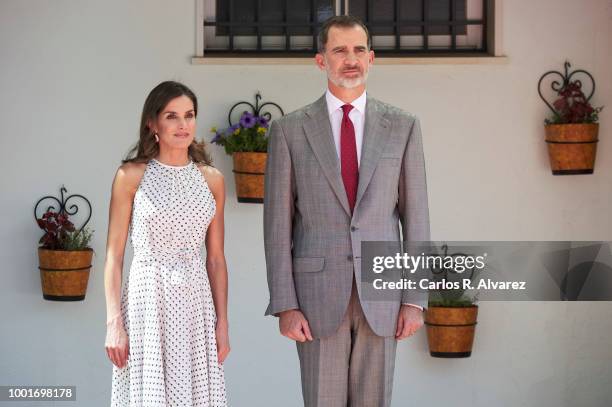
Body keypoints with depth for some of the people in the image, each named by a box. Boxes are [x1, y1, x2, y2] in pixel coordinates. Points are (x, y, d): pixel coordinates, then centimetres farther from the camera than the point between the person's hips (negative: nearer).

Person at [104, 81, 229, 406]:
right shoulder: (131, 176, -1)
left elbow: (216, 259, 12)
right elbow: (114, 256, -2)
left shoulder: (211, 180, 9)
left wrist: (223, 323, 6)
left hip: (195, 303, 3)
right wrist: (113, 323, -8)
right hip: (147, 300, -3)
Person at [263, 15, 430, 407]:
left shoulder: (402, 126, 5)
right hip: (318, 294, -1)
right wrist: (285, 306, -7)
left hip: (381, 295, 1)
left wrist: (415, 300, -2)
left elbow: (415, 216, 4)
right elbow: (278, 224, 0)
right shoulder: (290, 130, 1)